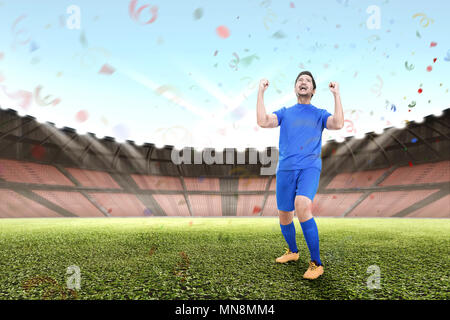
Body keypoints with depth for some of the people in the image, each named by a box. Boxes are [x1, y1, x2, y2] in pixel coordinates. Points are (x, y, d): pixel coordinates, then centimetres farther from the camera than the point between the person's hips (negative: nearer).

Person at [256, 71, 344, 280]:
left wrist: (336, 94, -4)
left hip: (310, 168, -3)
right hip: (285, 169, 3)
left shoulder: (319, 114, 14)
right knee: (284, 216, 8)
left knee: (302, 206, -28)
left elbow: (338, 124, -6)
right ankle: (292, 251, 36)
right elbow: (263, 122, -1)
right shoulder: (284, 113, 17)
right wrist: (261, 92, 0)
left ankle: (316, 263, -17)